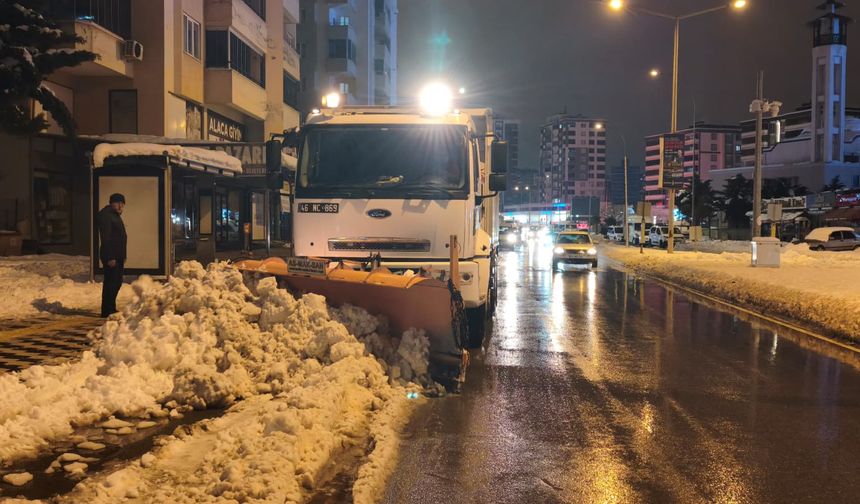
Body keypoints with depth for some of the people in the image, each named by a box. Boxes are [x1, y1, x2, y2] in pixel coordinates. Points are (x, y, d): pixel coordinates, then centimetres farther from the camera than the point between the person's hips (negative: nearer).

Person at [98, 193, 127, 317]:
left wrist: (123, 255, 20)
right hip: (111, 256, -10)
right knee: (110, 282, -7)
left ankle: (111, 308, 24)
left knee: (117, 282, 15)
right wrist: (110, 257, -25)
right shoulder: (106, 215, -13)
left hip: (118, 255, 10)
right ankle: (107, 311, -3)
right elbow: (106, 238, -20)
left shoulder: (115, 215, 19)